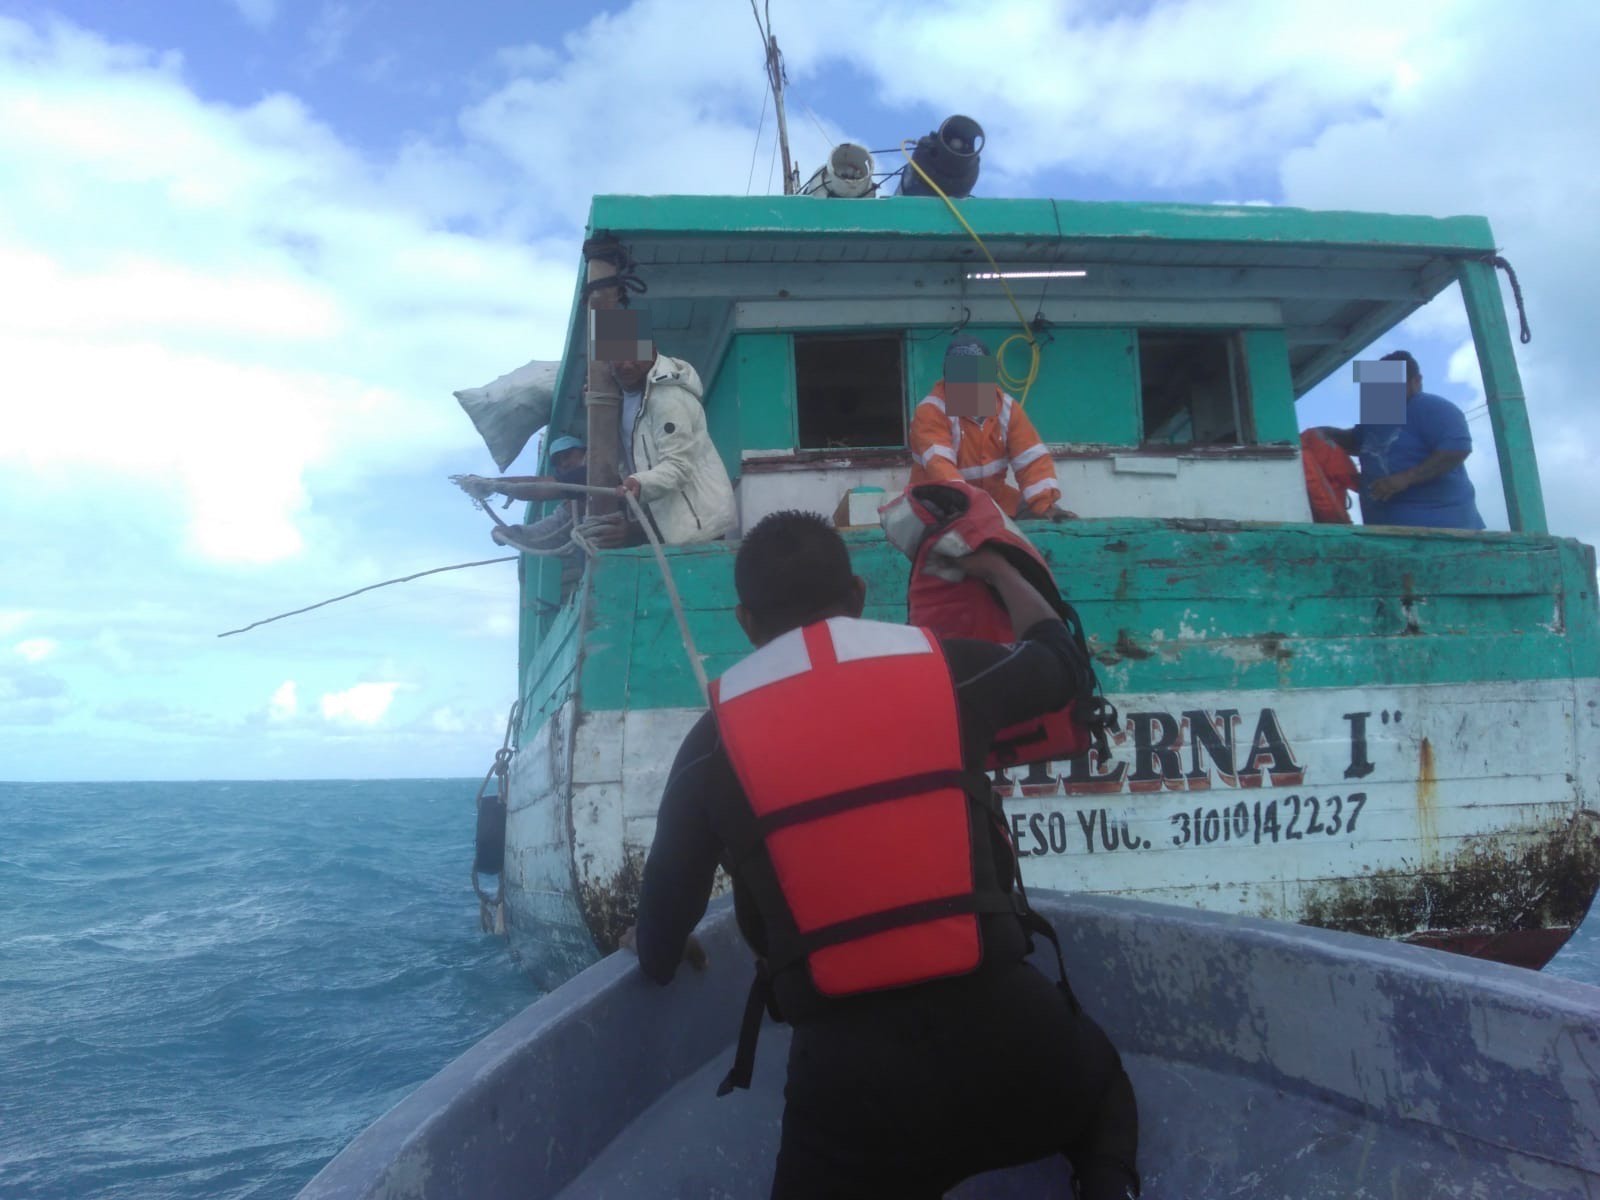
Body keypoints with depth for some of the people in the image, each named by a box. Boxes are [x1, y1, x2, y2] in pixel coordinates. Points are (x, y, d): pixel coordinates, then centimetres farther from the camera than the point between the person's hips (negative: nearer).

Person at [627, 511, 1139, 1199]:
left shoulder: (715, 742, 2)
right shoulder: (945, 667, 3)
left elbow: (660, 947, 10)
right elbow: (1061, 662, 26)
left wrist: (656, 952, 35)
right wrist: (998, 570, 44)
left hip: (845, 1066, -2)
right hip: (998, 1023, 3)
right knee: (1101, 1082, 34)